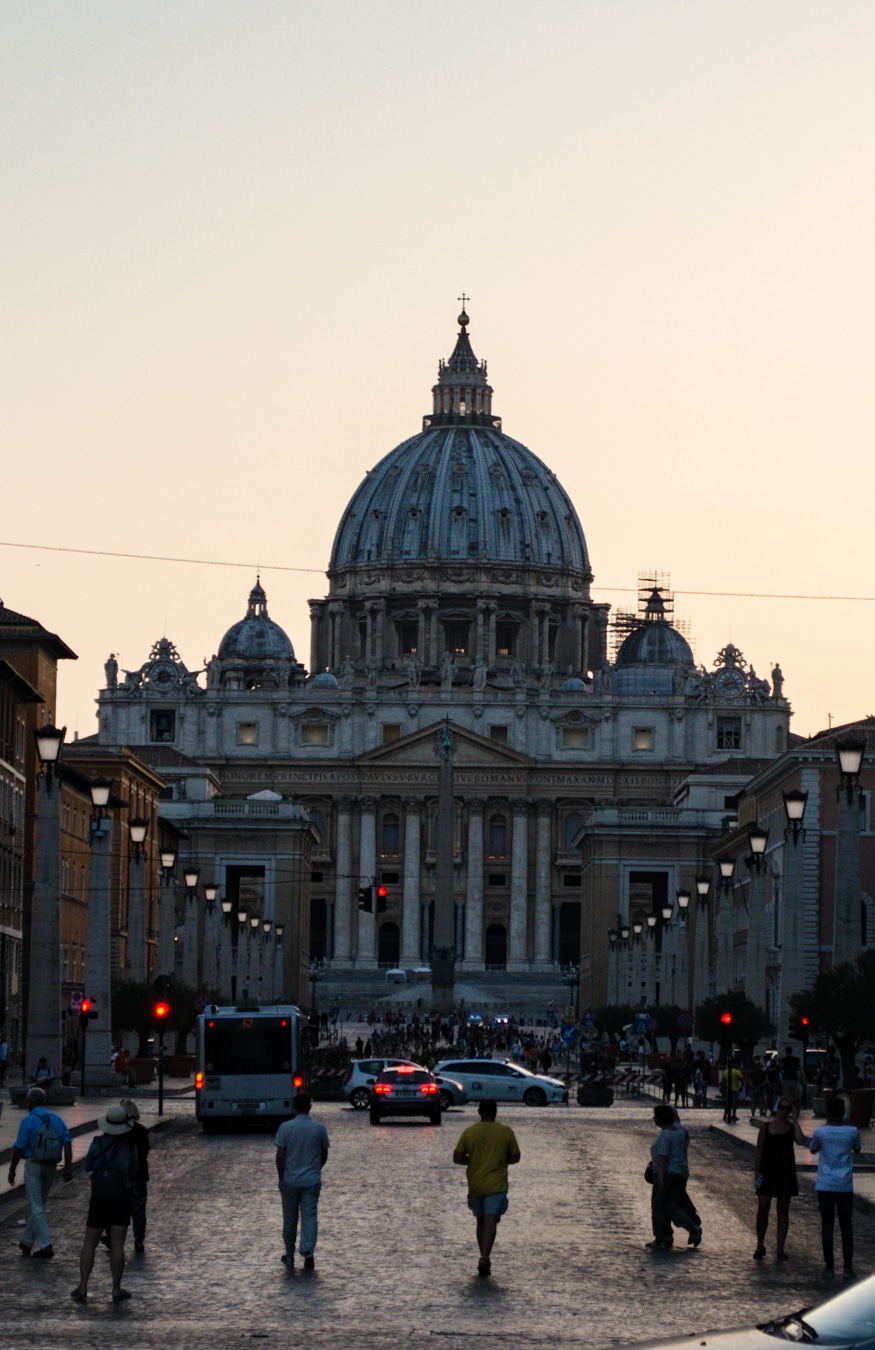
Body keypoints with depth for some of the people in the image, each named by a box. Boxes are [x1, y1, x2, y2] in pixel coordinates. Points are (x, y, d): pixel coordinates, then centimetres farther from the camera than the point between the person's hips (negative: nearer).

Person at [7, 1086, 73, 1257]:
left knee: (36, 1208, -3)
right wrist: (68, 1168, 4)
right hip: (51, 1166, 6)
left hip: (33, 1165, -6)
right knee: (37, 1206, 17)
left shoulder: (28, 1121, -11)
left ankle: (46, 1246, -10)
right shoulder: (56, 1119, 6)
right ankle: (26, 1242, 27)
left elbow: (19, 1148, -11)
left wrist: (12, 1170, -2)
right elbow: (67, 1143, 1)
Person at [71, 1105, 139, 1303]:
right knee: (117, 1245, 0)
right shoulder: (129, 1146, -5)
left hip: (99, 1199, 1)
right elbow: (134, 1173, 4)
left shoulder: (97, 1144, -5)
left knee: (89, 1244, 6)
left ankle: (82, 1288, 0)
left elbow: (88, 1167, 5)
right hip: (122, 1198, -1)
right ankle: (116, 1290, -1)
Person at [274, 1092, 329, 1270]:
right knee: (310, 1217, 1)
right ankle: (308, 1252, -15)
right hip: (312, 1181, 0)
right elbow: (324, 1155, 6)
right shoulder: (319, 1128, -4)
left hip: (290, 1181, 0)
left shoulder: (285, 1127, -9)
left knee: (290, 1219, 11)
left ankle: (289, 1255, 21)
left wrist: (281, 1177, 3)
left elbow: (280, 1156, -9)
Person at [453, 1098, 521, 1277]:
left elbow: (457, 1158, -3)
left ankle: (484, 1258, 23)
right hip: (496, 1185, -2)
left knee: (481, 1221, 17)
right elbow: (515, 1158, 2)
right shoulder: (506, 1132, -4)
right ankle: (484, 1258, -24)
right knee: (490, 1222, -8)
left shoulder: (469, 1132, -2)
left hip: (475, 1185, 2)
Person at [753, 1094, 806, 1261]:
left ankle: (780, 1248, 11)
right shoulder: (766, 1127, 2)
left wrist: (795, 1121, -13)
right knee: (763, 1208, -5)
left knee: (783, 1210, 5)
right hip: (767, 1172, 0)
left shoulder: (792, 1127, 2)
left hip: (786, 1173, 1)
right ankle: (760, 1246, 9)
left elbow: (801, 1141, -19)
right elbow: (759, 1151, 4)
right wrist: (757, 1171, -4)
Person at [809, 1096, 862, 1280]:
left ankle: (829, 1267, 4)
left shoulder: (820, 1132, -8)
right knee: (846, 1226, 8)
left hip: (825, 1186, -1)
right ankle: (848, 1267, 7)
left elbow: (813, 1149, 12)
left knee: (827, 1226, 5)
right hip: (845, 1186, 1)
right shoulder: (852, 1131, -6)